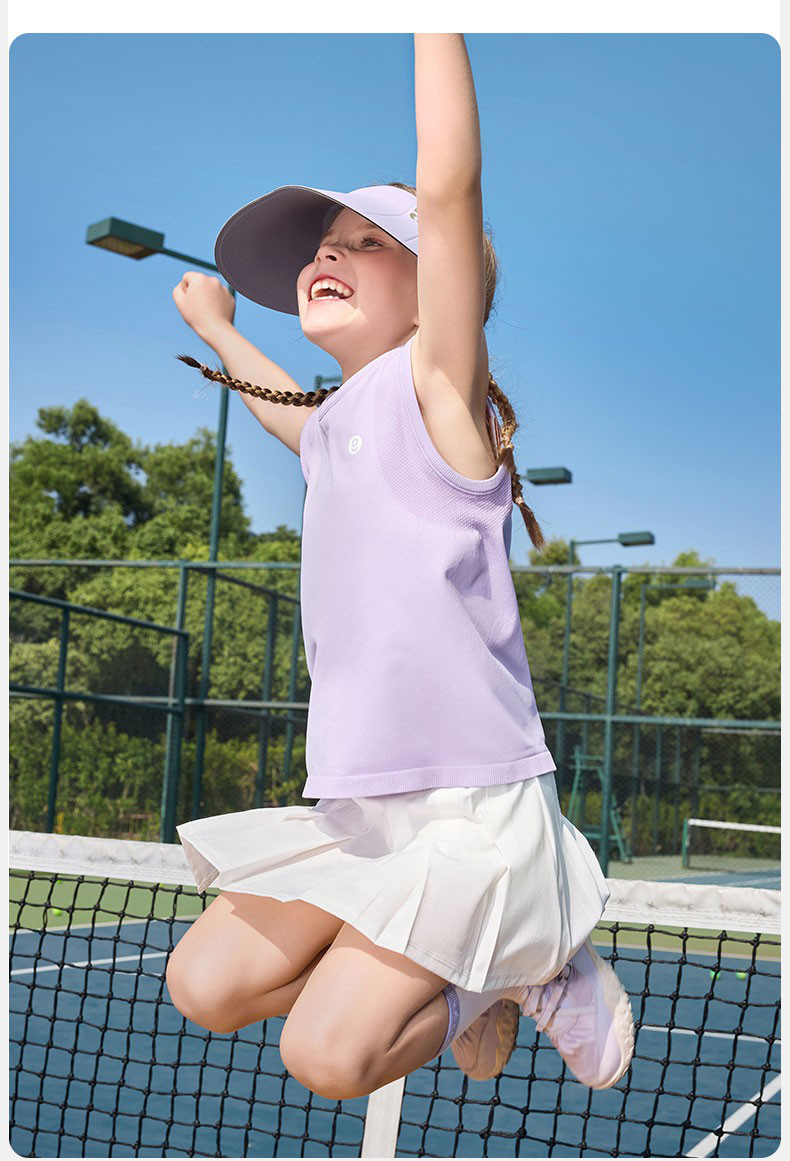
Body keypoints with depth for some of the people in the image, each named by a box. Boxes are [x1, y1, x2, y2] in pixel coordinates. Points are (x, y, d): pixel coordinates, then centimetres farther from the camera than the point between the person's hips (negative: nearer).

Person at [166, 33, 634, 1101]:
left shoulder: (435, 387, -9)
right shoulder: (333, 424, 12)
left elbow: (448, 186, -22)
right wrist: (215, 326, 48)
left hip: (474, 802, -8)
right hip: (361, 808, 8)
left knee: (328, 1055, -11)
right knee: (204, 989, 7)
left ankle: (532, 972, 12)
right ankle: (465, 982, 20)